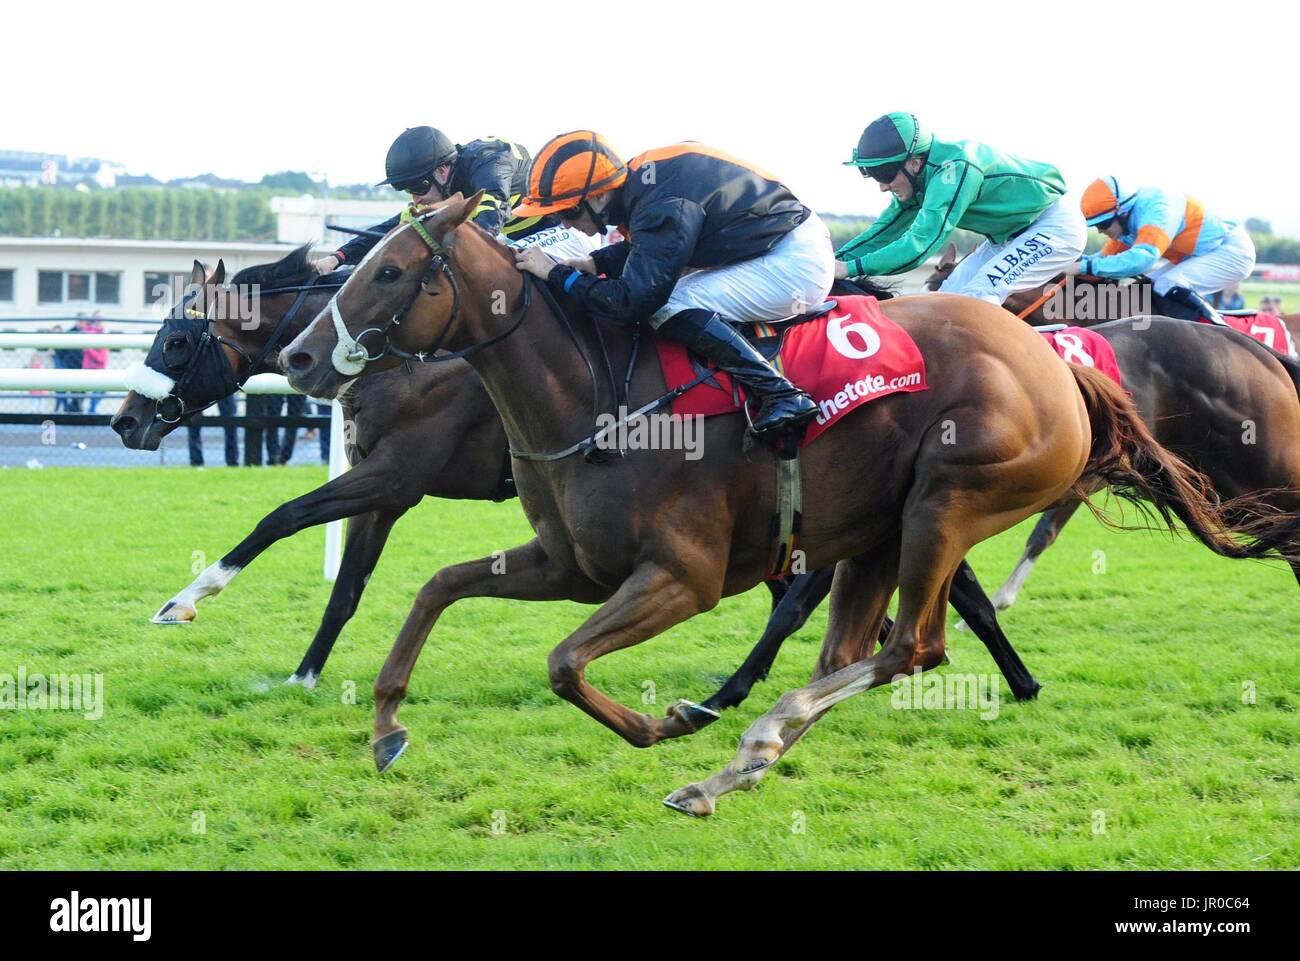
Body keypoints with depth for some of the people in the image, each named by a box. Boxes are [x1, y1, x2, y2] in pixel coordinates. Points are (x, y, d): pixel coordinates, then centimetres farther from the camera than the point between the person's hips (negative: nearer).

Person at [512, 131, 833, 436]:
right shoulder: (638, 179, 1)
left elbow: (631, 302, -29)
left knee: (670, 310, -19)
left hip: (795, 263, -10)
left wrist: (556, 274, -20)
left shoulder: (664, 208, -27)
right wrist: (595, 263, 4)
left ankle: (777, 393, -20)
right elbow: (642, 248, 21)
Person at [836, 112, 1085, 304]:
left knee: (978, 297, -23)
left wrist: (848, 268, -39)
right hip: (1011, 235, 9)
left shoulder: (953, 170, -32)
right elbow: (883, 231, 4)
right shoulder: (921, 177, -4)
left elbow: (919, 245, -38)